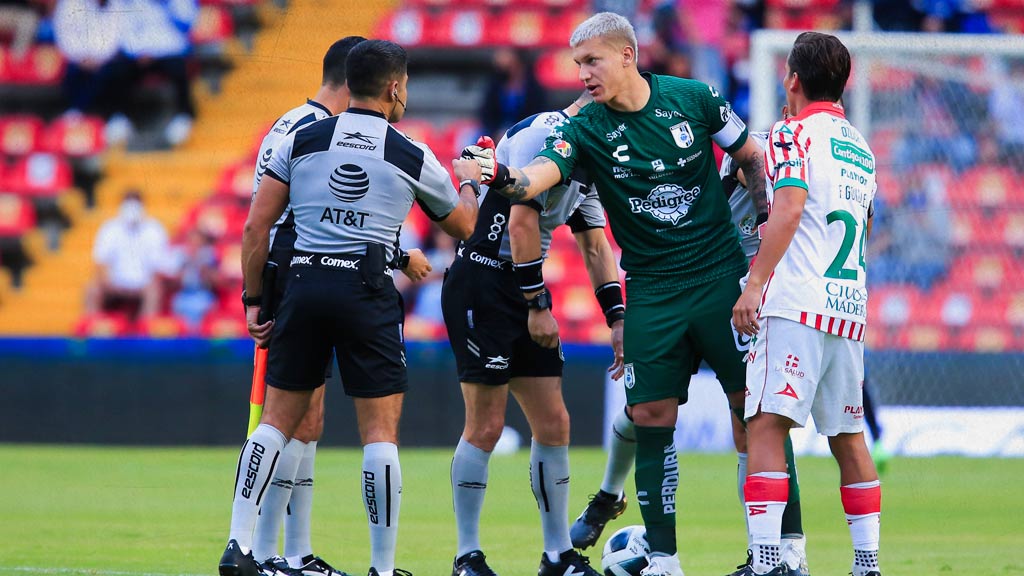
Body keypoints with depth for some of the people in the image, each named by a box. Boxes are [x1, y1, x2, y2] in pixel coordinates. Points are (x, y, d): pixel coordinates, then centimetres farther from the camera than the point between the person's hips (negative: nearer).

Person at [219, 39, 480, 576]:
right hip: (366, 289, -2)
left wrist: (253, 300, 14)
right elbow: (464, 226, 22)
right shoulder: (413, 157, 6)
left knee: (277, 419, 10)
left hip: (303, 281, 2)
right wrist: (469, 181, 42)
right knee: (380, 431, 2)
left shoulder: (300, 141, 8)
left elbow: (256, 228, 6)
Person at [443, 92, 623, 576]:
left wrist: (617, 321, 11)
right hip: (481, 287, -9)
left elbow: (596, 245, 19)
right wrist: (538, 308, -16)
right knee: (485, 427, -6)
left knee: (553, 423, 6)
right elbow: (521, 224, -20)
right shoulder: (541, 135, -15)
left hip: (523, 290, 9)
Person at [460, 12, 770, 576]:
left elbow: (752, 157, 9)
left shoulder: (694, 99, -4)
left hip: (721, 276, -1)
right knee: (651, 418, -3)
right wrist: (500, 176, -44)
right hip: (651, 292, 1)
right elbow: (536, 178, -23)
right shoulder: (586, 128, -5)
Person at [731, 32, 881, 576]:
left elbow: (789, 207, -17)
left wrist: (753, 284, -20)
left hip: (797, 304, -8)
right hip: (850, 305, 8)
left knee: (766, 426, -13)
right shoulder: (860, 148, 20)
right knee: (848, 435, 14)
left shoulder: (794, 134, -2)